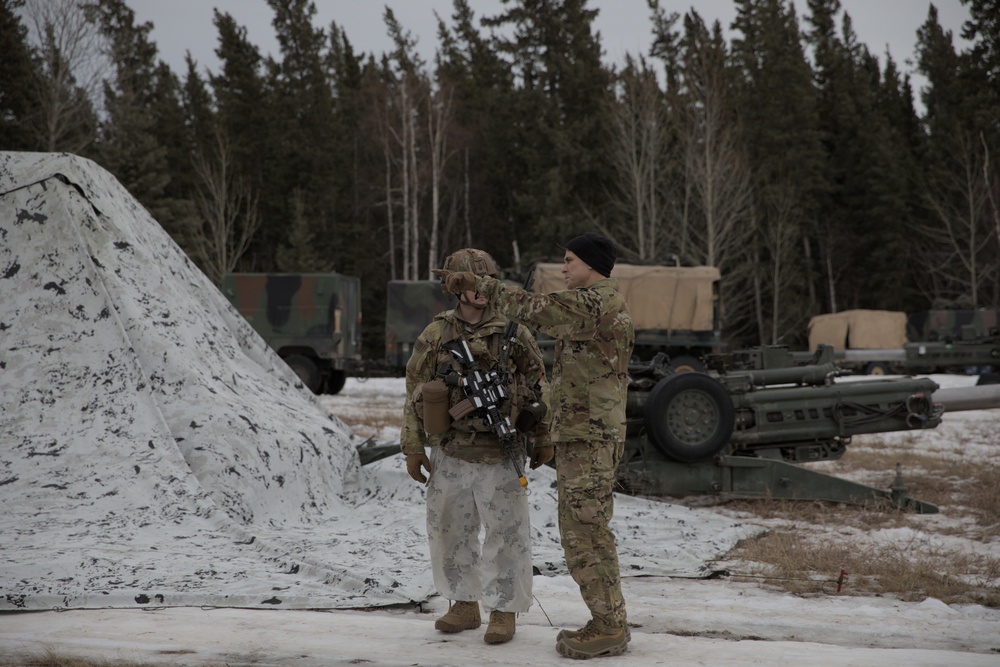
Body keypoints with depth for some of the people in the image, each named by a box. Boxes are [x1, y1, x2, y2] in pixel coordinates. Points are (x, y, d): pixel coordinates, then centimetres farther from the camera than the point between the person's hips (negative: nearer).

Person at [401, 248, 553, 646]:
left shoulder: (514, 333, -2)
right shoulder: (434, 337, 1)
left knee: (505, 535, -1)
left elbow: (538, 387, 4)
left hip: (500, 457, -2)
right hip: (450, 457, 3)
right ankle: (464, 605, 26)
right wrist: (413, 449, 3)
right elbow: (415, 394, 6)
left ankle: (503, 612, 10)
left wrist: (543, 440, 4)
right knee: (449, 533, 11)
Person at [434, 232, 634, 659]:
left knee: (585, 531, -6)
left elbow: (531, 309, -22)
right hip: (581, 436, 11)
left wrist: (478, 284, -14)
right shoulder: (606, 305, 18)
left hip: (587, 439, -11)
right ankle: (609, 622, 17)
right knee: (583, 531, 13)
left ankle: (609, 628, -1)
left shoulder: (593, 304, -16)